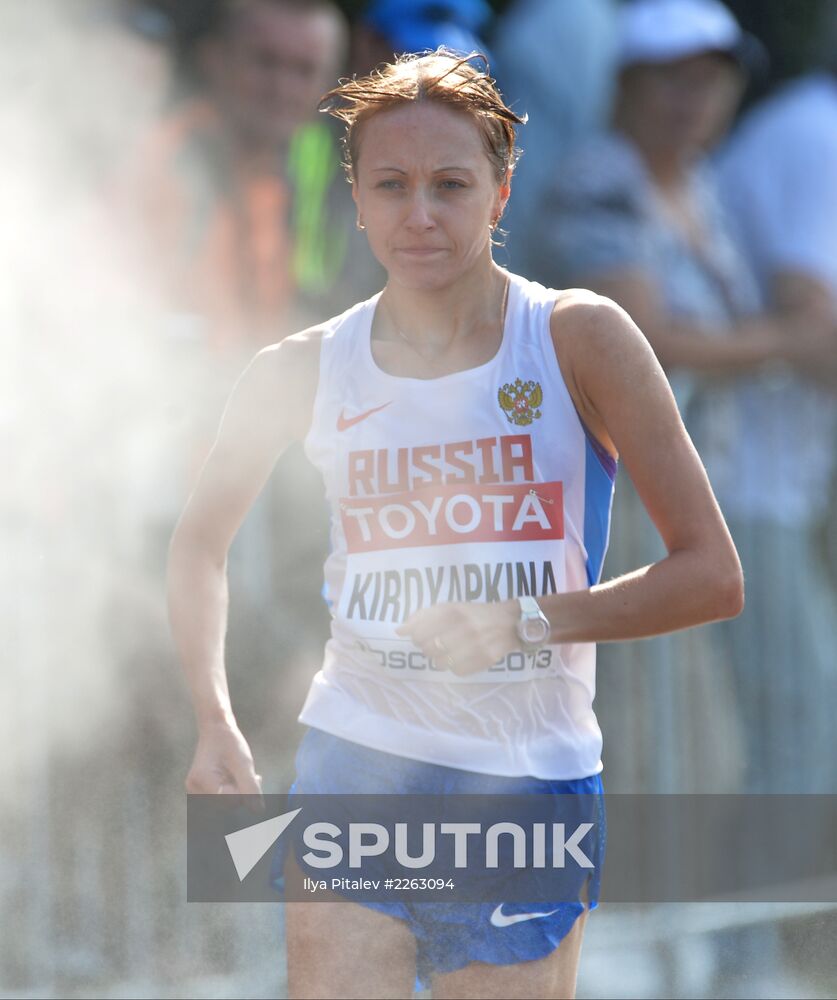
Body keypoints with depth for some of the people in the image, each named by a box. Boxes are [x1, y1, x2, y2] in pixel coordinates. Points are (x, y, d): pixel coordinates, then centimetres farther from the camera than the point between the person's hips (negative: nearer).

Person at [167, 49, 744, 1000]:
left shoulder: (579, 339, -4)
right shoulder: (303, 372, 3)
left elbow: (712, 575, -6)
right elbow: (200, 539, 20)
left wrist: (532, 619, -19)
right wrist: (214, 721, 6)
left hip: (530, 778, -1)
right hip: (354, 765, 1)